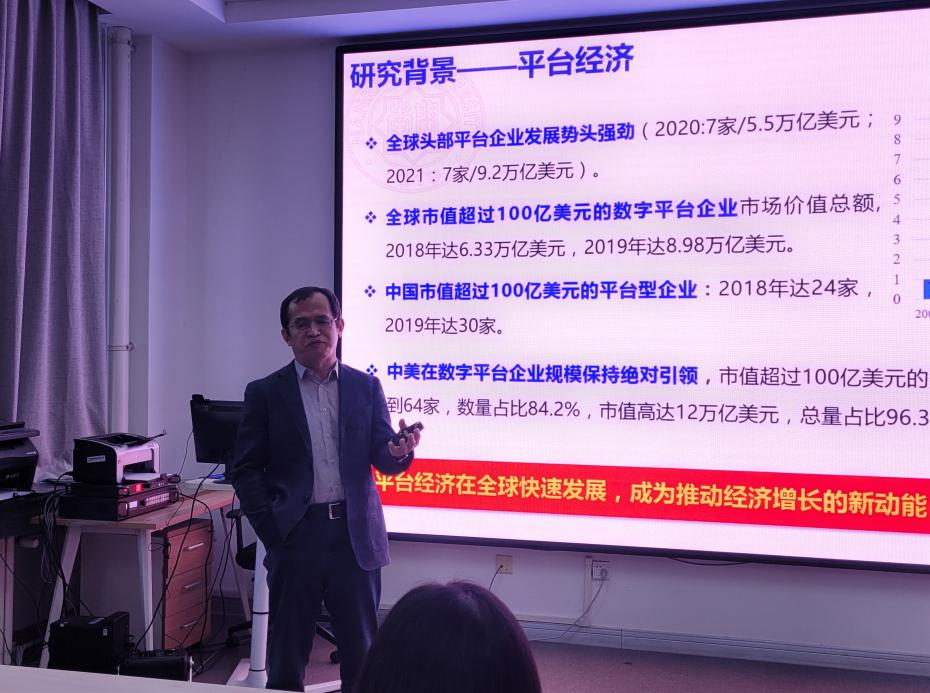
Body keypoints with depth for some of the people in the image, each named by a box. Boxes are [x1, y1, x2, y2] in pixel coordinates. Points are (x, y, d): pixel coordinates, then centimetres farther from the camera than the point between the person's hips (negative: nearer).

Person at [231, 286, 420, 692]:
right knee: (286, 657, 12)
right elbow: (246, 470, 1)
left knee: (364, 655, 11)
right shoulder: (265, 393, 1)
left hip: (356, 535, 1)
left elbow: (382, 460, 2)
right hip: (295, 536, -1)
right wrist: (271, 531, -7)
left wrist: (399, 451, -21)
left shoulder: (365, 387, 6)